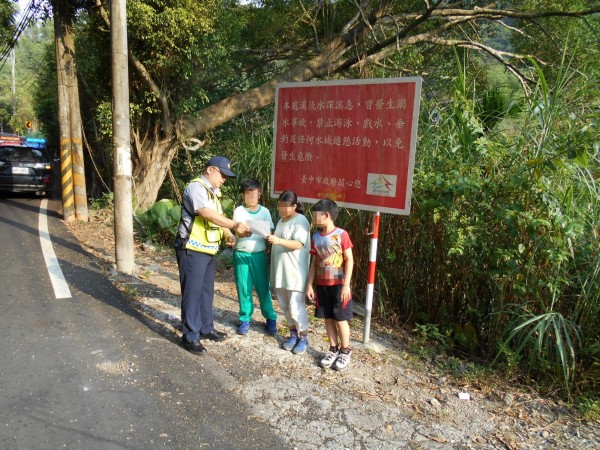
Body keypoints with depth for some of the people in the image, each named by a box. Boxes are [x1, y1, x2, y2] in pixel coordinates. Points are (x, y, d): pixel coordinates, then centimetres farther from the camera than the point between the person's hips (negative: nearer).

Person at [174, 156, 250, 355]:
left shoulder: (212, 191, 15)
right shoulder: (196, 187, -15)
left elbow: (217, 216, 18)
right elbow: (207, 214, -27)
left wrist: (227, 233, 2)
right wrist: (234, 224, -28)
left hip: (208, 250, 10)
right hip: (192, 250, -10)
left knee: (206, 291, 18)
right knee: (192, 292, -2)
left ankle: (206, 328, 32)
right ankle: (190, 336, 9)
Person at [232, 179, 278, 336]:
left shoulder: (265, 211, 4)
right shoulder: (239, 211, -3)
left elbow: (270, 233, 3)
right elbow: (238, 232, -14)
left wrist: (267, 235, -20)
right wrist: (244, 233, -37)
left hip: (259, 255, 1)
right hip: (241, 255, -1)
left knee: (263, 288, 6)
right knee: (243, 289, 6)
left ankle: (271, 318, 19)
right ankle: (245, 319, 19)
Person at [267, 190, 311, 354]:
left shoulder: (300, 221, -12)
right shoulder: (281, 221, 15)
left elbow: (298, 244, -22)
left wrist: (278, 241, -32)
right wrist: (271, 239, 8)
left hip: (295, 272, -8)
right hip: (280, 271, 8)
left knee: (296, 306, -3)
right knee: (285, 305, 14)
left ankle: (303, 338, 12)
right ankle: (293, 334, 28)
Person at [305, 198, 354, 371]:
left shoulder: (341, 234, -12)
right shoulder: (316, 237, 4)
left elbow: (349, 260, -11)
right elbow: (314, 263, 9)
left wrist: (346, 285, -14)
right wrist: (309, 285, 6)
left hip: (339, 285, -5)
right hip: (322, 285, 5)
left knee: (341, 319, 4)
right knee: (328, 318, 11)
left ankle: (345, 351, 20)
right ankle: (333, 350, 25)